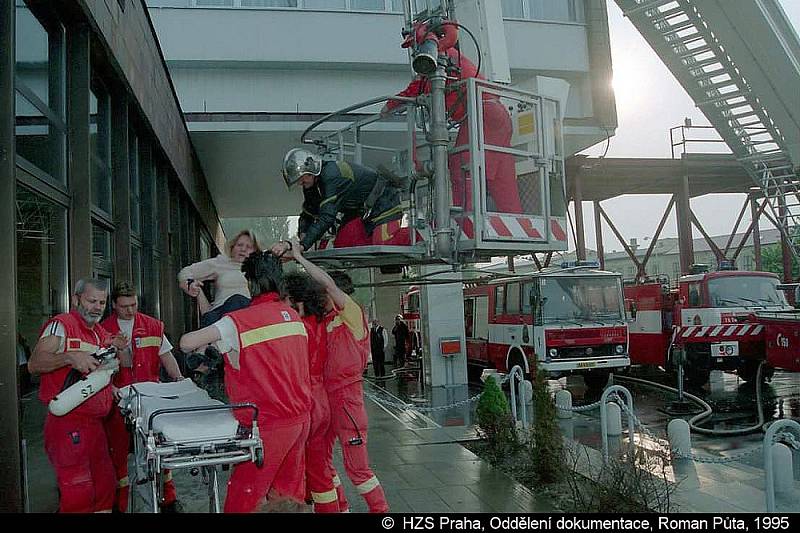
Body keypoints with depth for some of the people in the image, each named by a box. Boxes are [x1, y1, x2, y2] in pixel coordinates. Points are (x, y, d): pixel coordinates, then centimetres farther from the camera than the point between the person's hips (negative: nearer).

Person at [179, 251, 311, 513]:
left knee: (242, 500, 5)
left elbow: (186, 342, -13)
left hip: (270, 423, -7)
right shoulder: (294, 316, 7)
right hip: (301, 416, 7)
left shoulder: (238, 321, -13)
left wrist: (191, 347, 10)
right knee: (289, 493, 16)